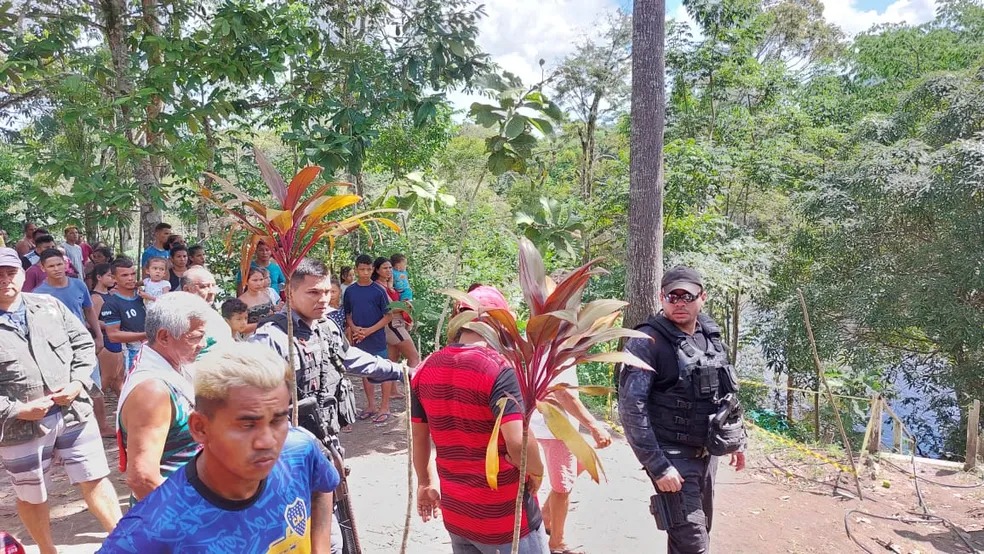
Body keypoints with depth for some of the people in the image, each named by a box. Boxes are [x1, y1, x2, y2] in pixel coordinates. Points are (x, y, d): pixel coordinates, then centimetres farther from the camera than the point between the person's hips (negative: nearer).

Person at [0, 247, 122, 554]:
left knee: (95, 480, 11)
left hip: (74, 412, 2)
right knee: (31, 496, 17)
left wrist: (78, 383, -6)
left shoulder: (49, 306, 3)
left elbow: (84, 344, 7)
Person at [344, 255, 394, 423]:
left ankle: (384, 408, 12)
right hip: (359, 340, 4)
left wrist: (369, 330, -14)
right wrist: (354, 328, -8)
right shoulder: (350, 291, 4)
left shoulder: (378, 290, -7)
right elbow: (347, 314, 11)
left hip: (377, 339, -4)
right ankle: (371, 406, 25)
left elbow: (388, 316, -7)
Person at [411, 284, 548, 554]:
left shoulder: (426, 369, 0)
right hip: (504, 515, -6)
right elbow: (518, 442, -28)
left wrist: (426, 482, 23)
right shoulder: (498, 367, -20)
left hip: (455, 512, 6)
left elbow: (418, 437, 9)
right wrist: (537, 471, -8)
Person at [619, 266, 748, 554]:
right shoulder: (648, 342, -17)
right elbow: (631, 408, -21)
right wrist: (658, 466, -24)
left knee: (700, 531, 19)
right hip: (673, 455, -7)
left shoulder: (710, 335, 5)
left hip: (706, 453, 7)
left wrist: (736, 440, 17)